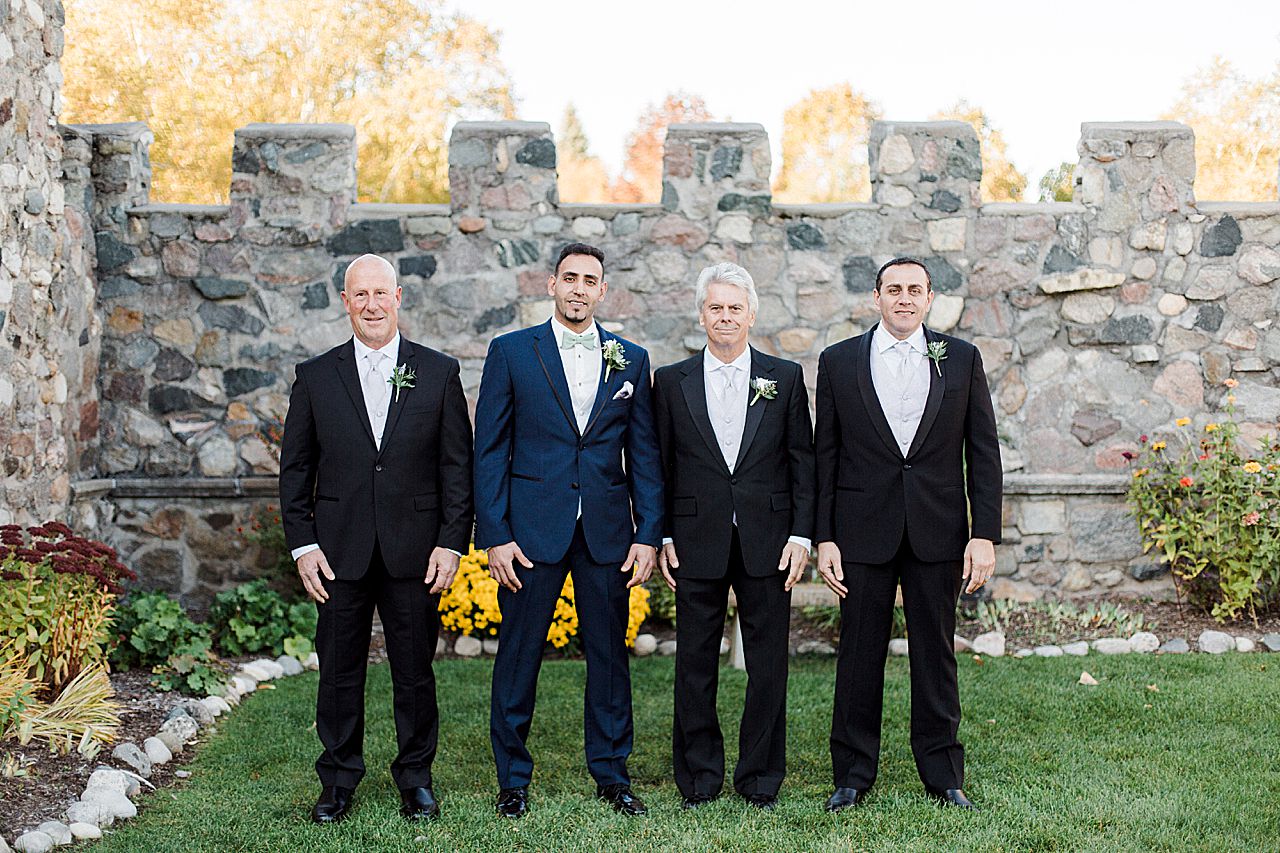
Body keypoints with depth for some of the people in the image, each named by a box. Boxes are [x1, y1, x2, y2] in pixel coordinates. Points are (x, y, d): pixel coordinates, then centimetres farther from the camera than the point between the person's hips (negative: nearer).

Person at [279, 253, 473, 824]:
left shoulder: (439, 373, 4)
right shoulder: (316, 376, 6)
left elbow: (458, 465, 3)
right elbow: (295, 468, 8)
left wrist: (452, 542, -4)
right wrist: (302, 544, 0)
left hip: (414, 552, -1)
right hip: (340, 552, 1)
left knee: (415, 671, 7)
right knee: (339, 671, 8)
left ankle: (416, 778, 23)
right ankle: (338, 781, 23)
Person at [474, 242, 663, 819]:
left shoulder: (631, 360, 9)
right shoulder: (511, 352, 3)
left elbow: (644, 454, 8)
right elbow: (490, 449, 0)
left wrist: (648, 534, 1)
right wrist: (494, 534, -7)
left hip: (607, 531, 2)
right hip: (533, 529, -2)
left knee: (609, 655, 8)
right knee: (518, 655, 3)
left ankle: (611, 774, 21)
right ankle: (512, 779, 17)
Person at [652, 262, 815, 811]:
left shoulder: (785, 378, 6)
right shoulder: (671, 381, 6)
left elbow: (802, 462, 5)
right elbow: (659, 466, 7)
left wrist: (801, 535, -2)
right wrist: (661, 537, 1)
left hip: (766, 544, 0)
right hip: (696, 544, 0)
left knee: (768, 666, 4)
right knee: (695, 665, 6)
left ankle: (761, 780, 17)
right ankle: (698, 780, 18)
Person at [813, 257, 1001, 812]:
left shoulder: (961, 359, 5)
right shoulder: (839, 361, 4)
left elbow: (983, 452, 4)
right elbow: (825, 455, 4)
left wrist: (984, 535, -3)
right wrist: (824, 538, -2)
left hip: (937, 532, 1)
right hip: (863, 531, 0)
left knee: (936, 656, 7)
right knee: (859, 656, 5)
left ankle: (943, 776, 19)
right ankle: (852, 777, 17)